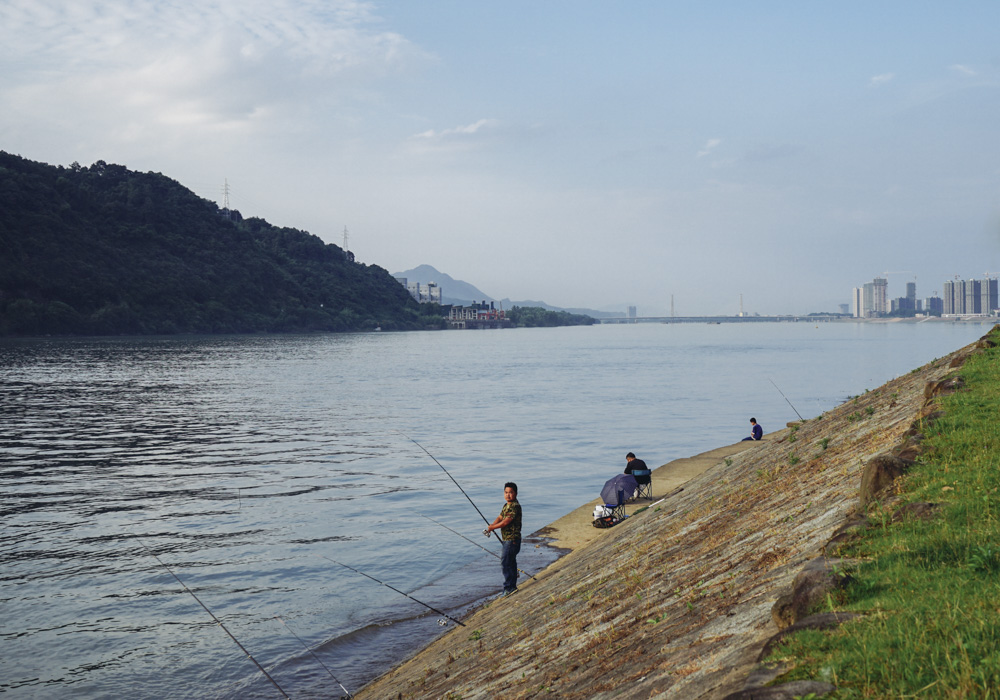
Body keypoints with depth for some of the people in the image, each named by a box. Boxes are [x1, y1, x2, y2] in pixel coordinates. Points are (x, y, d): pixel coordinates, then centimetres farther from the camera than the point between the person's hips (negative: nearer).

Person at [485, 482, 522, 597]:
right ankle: (512, 586, 25)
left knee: (505, 563, -11)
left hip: (512, 539, -10)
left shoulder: (515, 506, -18)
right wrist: (491, 525, -6)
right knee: (511, 563, 16)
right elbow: (500, 518, 15)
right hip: (507, 539, 10)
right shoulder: (506, 506, 14)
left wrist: (492, 527, -10)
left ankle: (509, 588, -7)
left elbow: (506, 522, -22)